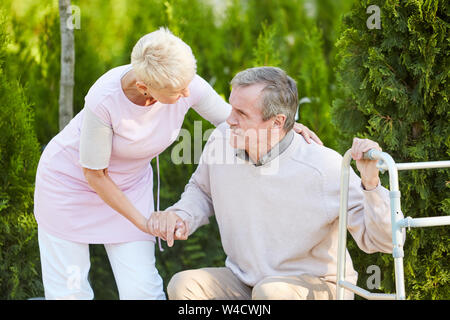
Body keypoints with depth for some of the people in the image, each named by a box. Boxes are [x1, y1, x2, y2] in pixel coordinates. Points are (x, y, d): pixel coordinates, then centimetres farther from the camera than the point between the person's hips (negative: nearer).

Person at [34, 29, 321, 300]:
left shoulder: (187, 85, -25)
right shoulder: (104, 99, -36)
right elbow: (94, 173, -21)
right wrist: (142, 221, -17)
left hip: (129, 185, 3)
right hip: (71, 179, -3)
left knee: (142, 290, -6)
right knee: (68, 292, 1)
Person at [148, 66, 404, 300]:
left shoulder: (324, 168, -24)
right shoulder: (221, 140, -10)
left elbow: (382, 241, -22)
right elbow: (202, 191, 14)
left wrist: (371, 183, -38)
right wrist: (181, 217, -7)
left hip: (315, 286, -5)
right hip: (244, 280, 5)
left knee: (270, 292, -36)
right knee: (183, 285, -20)